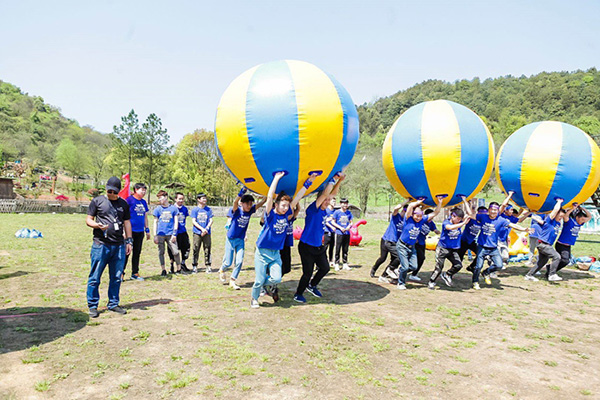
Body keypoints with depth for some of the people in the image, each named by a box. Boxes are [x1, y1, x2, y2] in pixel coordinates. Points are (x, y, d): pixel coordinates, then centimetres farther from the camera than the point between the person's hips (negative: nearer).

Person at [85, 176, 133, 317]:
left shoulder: (123, 204, 15)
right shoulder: (97, 201, 5)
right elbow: (88, 220, 5)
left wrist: (129, 241, 13)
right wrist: (98, 225, -16)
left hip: (119, 246, 3)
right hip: (100, 245, -3)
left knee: (116, 277, 8)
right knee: (95, 278, 0)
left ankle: (113, 304, 20)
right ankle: (92, 306, 12)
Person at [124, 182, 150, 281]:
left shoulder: (143, 202, 14)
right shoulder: (129, 199, -7)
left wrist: (147, 230, 17)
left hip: (140, 231, 7)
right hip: (130, 231, -7)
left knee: (137, 253, 12)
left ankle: (135, 273, 20)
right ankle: (121, 272, 8)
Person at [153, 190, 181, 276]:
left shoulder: (173, 208, 4)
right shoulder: (158, 209, 6)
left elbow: (176, 222, 5)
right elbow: (155, 222, 8)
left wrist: (174, 234, -2)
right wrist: (155, 235, 1)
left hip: (170, 234, -1)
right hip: (160, 234, 1)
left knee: (175, 252, -4)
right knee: (161, 252, 4)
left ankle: (179, 269, 9)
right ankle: (163, 270, 14)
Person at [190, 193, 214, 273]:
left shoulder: (208, 209, 7)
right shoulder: (195, 209, 2)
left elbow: (211, 221, 5)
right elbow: (193, 221, -4)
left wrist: (206, 229, -11)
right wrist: (202, 229, -14)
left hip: (207, 233, 1)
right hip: (197, 233, -1)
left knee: (207, 249, 1)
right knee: (196, 250, 1)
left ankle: (208, 266, 9)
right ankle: (194, 266, 11)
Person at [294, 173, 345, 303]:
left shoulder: (324, 210, 4)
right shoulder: (312, 209, -18)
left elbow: (332, 194, 8)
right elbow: (325, 194, -28)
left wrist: (339, 181, -4)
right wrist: (333, 180, -23)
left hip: (318, 246, 8)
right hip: (306, 247, -8)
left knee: (325, 268, 13)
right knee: (308, 273, 0)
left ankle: (312, 286, 36)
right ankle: (298, 294, 22)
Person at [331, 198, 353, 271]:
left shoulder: (349, 213, 9)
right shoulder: (337, 212, -3)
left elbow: (351, 222, 15)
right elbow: (333, 222, -2)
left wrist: (349, 226, -7)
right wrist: (340, 228, -11)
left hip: (347, 233, 4)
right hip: (339, 233, -4)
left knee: (345, 249, 9)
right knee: (338, 249, -2)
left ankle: (345, 264, 18)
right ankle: (337, 264, 7)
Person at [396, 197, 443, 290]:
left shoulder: (422, 220, -1)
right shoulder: (408, 219, -15)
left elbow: (435, 213, 0)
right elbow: (411, 205, -31)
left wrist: (439, 203, -10)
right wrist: (419, 202, -15)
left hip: (412, 247, 6)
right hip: (402, 246, -6)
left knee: (414, 267, 2)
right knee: (405, 267, -6)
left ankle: (401, 272, 31)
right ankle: (401, 283, 17)